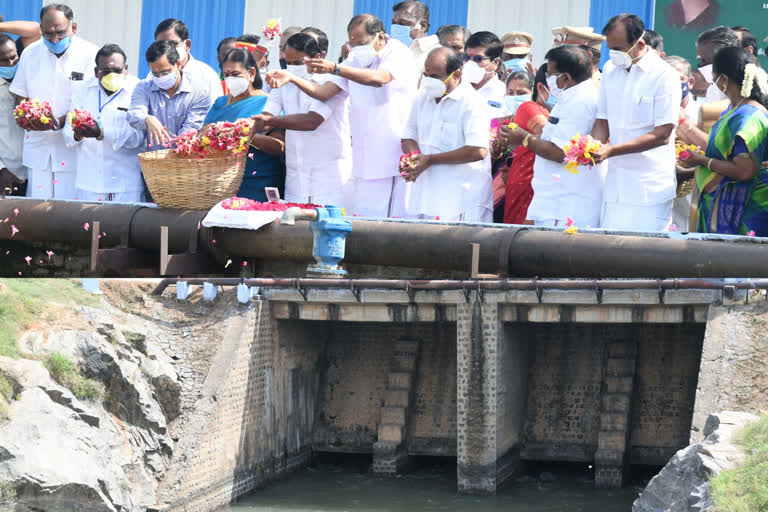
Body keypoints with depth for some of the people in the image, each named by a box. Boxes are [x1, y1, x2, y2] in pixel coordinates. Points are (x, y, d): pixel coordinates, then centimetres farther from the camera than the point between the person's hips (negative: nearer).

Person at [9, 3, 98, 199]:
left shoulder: (91, 55, -4)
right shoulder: (30, 54, 9)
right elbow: (22, 98, 15)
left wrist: (60, 122, -20)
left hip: (74, 149, -4)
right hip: (38, 147, 4)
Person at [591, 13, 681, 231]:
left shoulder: (664, 76, -8)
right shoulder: (611, 75, 12)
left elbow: (662, 135, -13)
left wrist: (611, 151, -19)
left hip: (650, 188, -6)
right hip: (615, 187, 6)